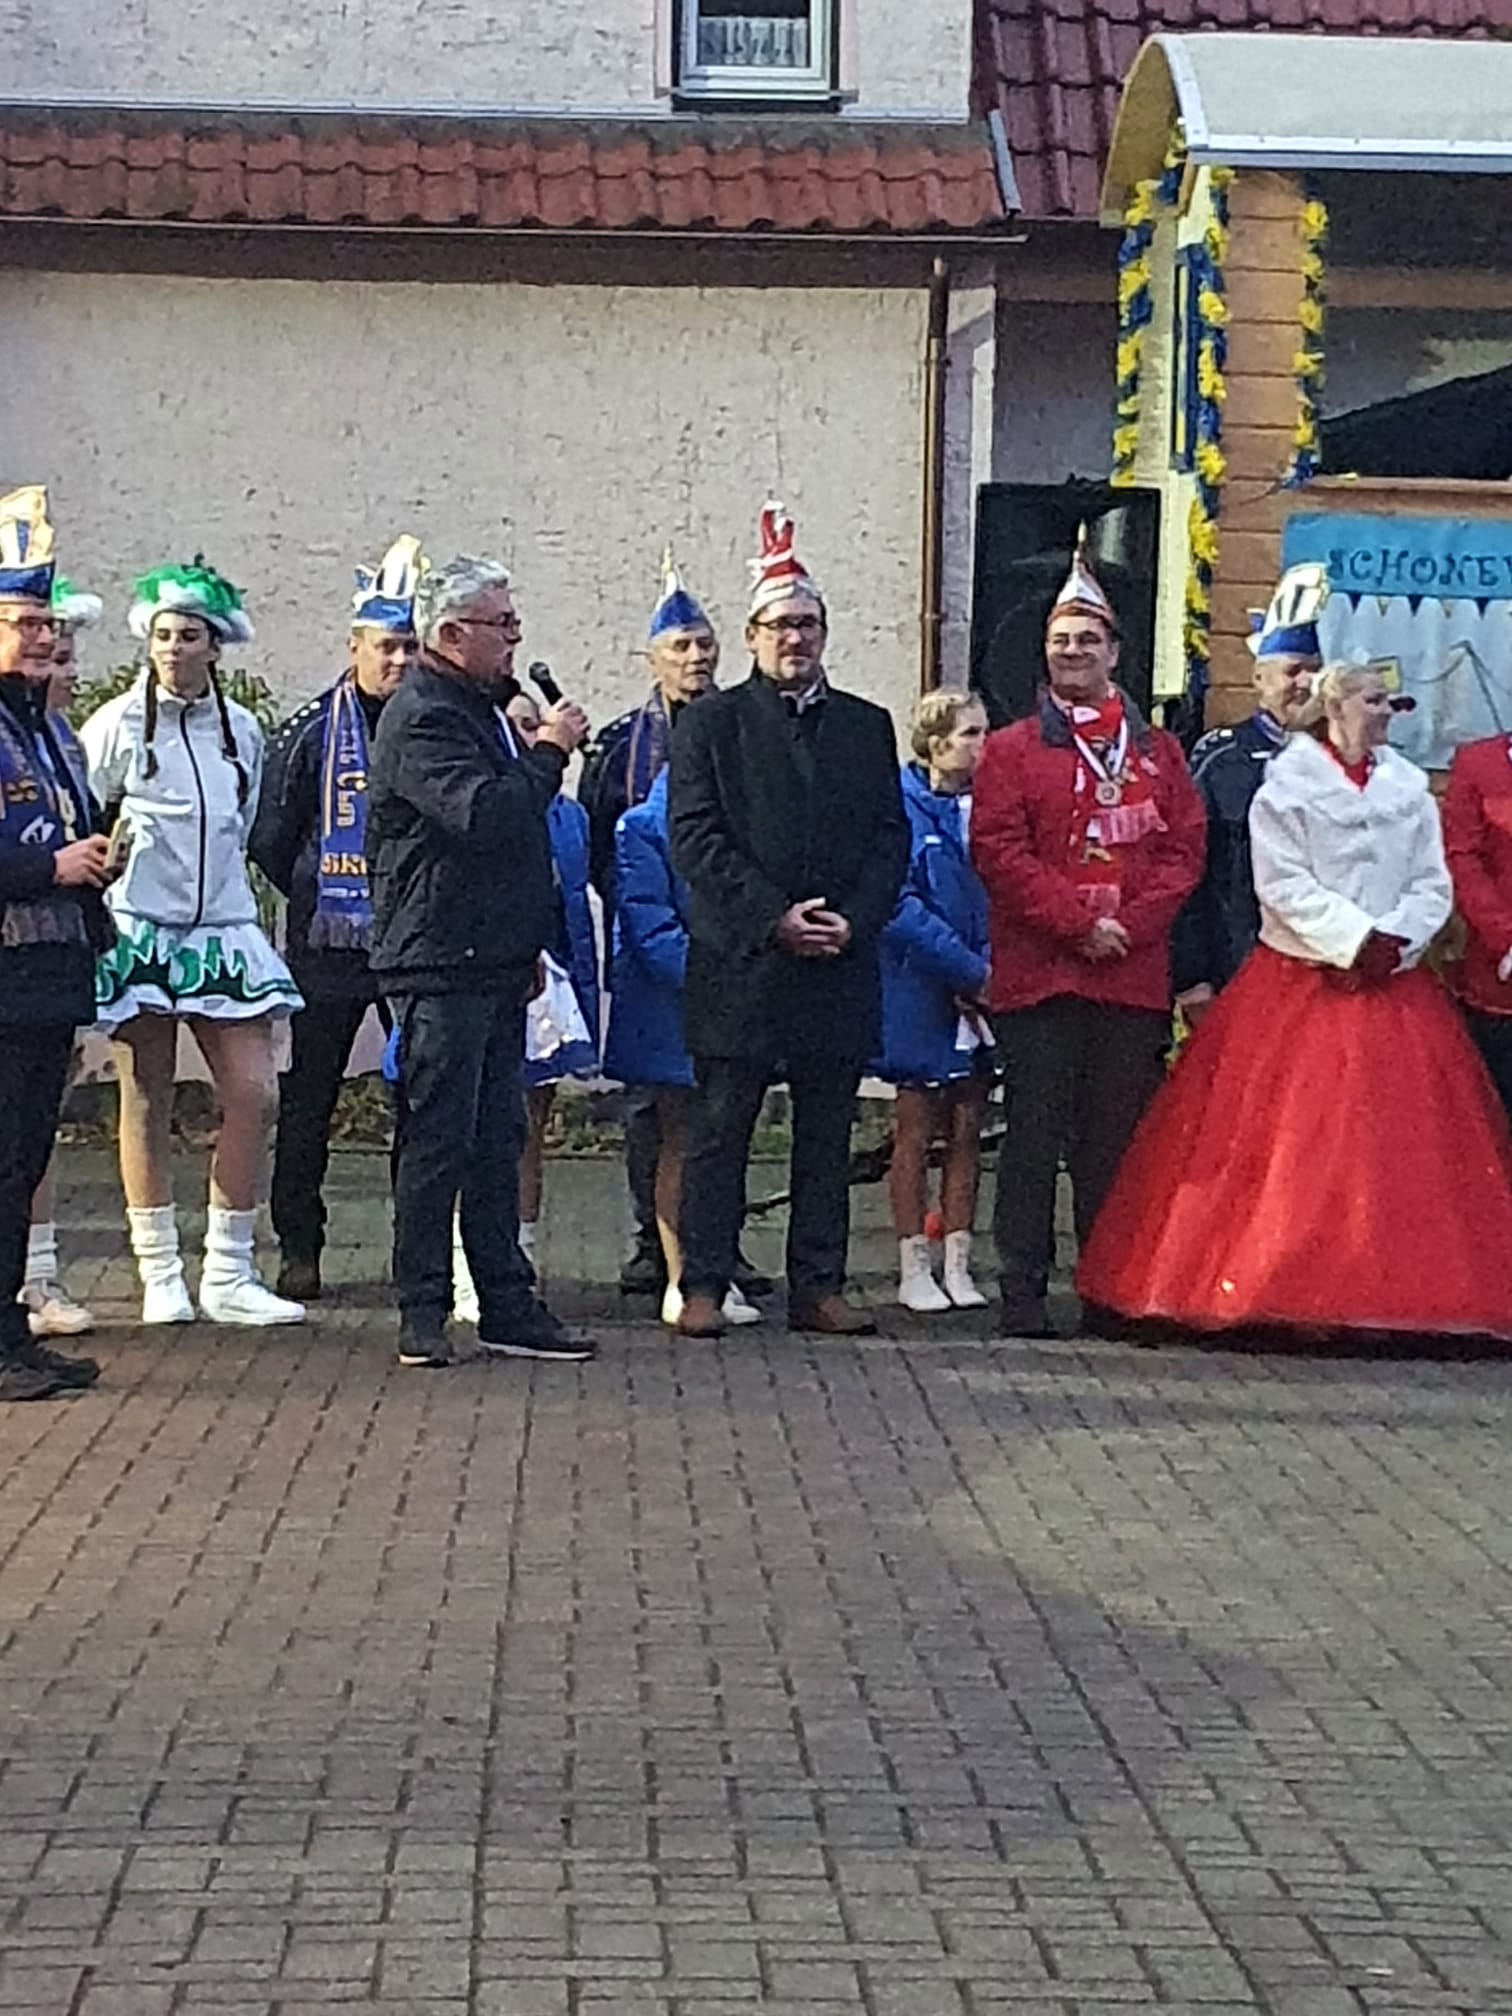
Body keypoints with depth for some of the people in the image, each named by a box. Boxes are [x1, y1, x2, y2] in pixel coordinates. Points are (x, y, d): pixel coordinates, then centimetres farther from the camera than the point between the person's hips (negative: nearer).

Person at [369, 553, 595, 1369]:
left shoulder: (483, 710, 18)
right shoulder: (421, 718, -13)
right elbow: (481, 814, -27)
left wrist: (530, 941, 22)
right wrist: (549, 751, -14)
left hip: (494, 960, 10)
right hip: (441, 965, -10)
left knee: (497, 1143, 11)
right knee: (437, 1141, -4)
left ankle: (507, 1303, 16)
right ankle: (422, 1315, 2)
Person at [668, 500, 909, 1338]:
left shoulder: (867, 726, 13)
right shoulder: (710, 724, 3)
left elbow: (890, 837, 9)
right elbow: (695, 837, -5)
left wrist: (852, 921, -7)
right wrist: (773, 918, -14)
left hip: (841, 961, 3)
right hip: (738, 963, -3)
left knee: (827, 1133, 7)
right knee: (720, 1129, 0)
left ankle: (818, 1284, 14)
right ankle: (704, 1283, 6)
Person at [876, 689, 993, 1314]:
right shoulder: (903, 805, -8)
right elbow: (902, 909, -14)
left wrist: (994, 970, -6)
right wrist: (972, 971, -17)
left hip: (982, 996, 5)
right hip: (922, 995, -5)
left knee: (967, 1131, 7)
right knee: (917, 1131, 2)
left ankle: (957, 1267, 13)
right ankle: (914, 1270, 8)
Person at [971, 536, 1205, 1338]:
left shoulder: (1156, 751, 14)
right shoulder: (1011, 750, 6)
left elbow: (1184, 849, 7)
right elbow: (998, 853, -4)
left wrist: (1131, 923, -9)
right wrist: (1079, 923, -13)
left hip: (1134, 976, 2)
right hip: (1037, 972, -2)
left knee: (1117, 1140, 7)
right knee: (1034, 1136, -2)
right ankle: (1023, 1293, 3)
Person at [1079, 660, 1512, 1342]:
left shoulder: (1410, 788, 10)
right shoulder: (1287, 785, -2)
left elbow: (1433, 885, 8)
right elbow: (1285, 885, -9)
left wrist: (1395, 941, -9)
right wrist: (1358, 940, -16)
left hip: (1394, 987, 4)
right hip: (1299, 987, -4)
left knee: (1397, 1149, 1)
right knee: (1291, 1148, -7)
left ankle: (1395, 1296, 4)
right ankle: (1278, 1290, -3)